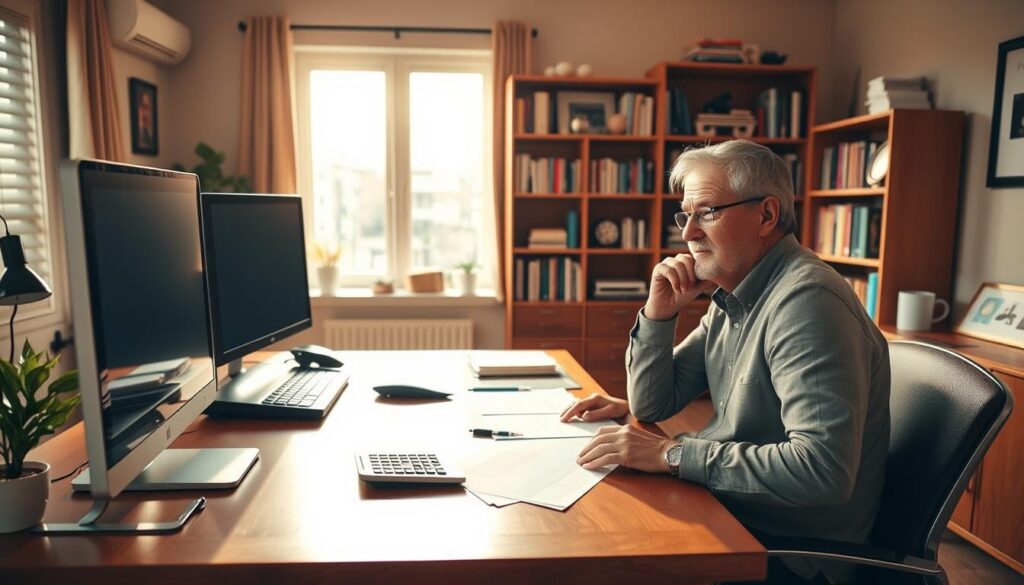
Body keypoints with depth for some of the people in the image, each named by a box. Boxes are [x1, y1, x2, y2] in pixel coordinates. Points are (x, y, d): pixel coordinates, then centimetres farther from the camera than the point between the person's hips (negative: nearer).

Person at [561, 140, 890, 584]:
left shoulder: (806, 299, -23)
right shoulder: (731, 298, 5)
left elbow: (824, 468, -32)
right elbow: (653, 405, 7)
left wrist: (673, 455, -29)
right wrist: (658, 313, -8)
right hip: (733, 514, 7)